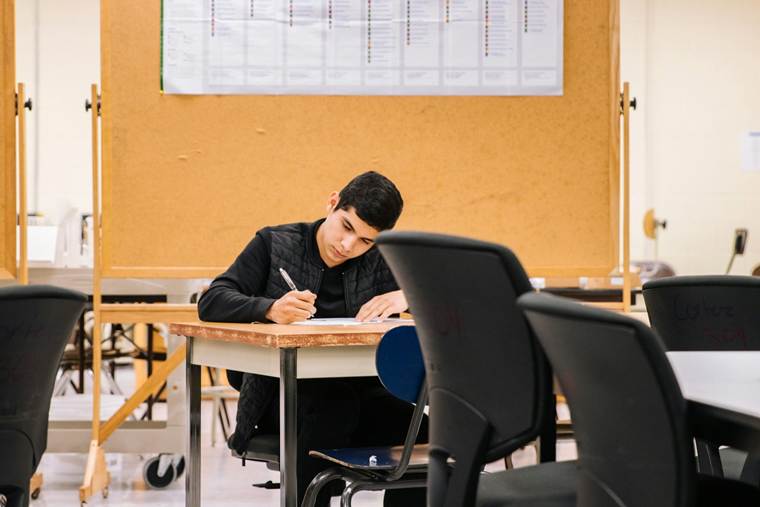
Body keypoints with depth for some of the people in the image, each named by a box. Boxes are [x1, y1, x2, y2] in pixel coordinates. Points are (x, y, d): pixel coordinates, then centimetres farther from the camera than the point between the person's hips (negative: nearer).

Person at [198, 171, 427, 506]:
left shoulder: (381, 262, 11)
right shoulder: (275, 245, 6)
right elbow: (211, 302, -3)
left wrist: (407, 296, -17)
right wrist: (271, 309, -23)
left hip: (359, 391, 2)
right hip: (283, 391, -2)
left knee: (416, 427, -28)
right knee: (330, 407, -36)